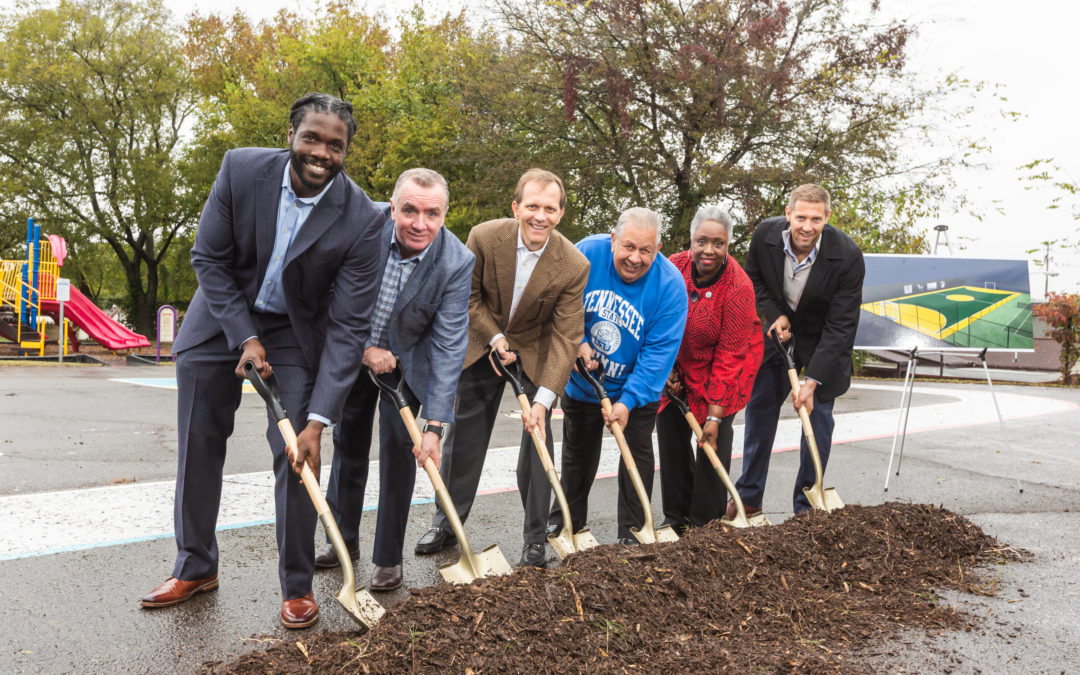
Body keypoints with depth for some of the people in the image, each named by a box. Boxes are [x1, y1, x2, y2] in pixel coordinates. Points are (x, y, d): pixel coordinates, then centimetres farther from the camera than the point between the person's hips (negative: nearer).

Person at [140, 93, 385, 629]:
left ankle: (297, 585, 10)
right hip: (221, 319, 2)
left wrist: (318, 421, -28)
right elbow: (208, 258, -9)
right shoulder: (241, 169, -19)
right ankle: (196, 568, 28)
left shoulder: (362, 221, -24)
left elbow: (347, 326, -23)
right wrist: (245, 337, -16)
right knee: (198, 445, 9)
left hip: (295, 332, -2)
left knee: (296, 455, -9)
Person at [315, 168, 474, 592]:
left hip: (407, 362, -2)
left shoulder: (458, 262, -28)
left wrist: (435, 425, -33)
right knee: (348, 443, 13)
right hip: (353, 351, 2)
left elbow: (448, 346, -28)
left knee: (398, 447, -6)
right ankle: (344, 539, 33)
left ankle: (388, 558, 11)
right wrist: (364, 349, -20)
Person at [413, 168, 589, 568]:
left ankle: (536, 538, 14)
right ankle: (447, 523, 26)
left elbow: (565, 337, -23)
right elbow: (468, 297, -6)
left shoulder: (573, 266, -24)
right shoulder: (484, 238, -22)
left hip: (535, 353, -1)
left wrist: (543, 400, -29)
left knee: (537, 438, -2)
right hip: (483, 344, 1)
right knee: (464, 435, 9)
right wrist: (495, 338, -16)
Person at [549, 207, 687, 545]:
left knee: (637, 452, 4)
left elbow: (660, 350, -24)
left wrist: (629, 400, -29)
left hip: (637, 388, -2)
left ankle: (632, 532, 20)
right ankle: (566, 519, 36)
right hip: (582, 378, 2)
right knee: (578, 451, 17)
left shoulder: (670, 285, -25)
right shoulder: (587, 252, -22)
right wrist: (577, 343, -22)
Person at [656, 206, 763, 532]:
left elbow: (729, 355, -25)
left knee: (714, 439, -7)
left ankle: (706, 523, 8)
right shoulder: (673, 267, -16)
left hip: (724, 367, -4)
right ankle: (677, 517, 17)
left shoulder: (738, 288, -27)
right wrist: (666, 367, -4)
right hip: (678, 362, 4)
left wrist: (715, 414, -25)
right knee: (669, 431, 4)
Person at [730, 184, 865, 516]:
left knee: (818, 416, -1)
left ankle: (807, 506, 13)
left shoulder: (847, 255, -29)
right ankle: (748, 498, 21)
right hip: (779, 330, 3)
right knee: (759, 409, 7)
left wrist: (812, 380, -29)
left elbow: (841, 326, -25)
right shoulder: (765, 234, -20)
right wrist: (775, 315, -14)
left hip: (823, 341, -3)